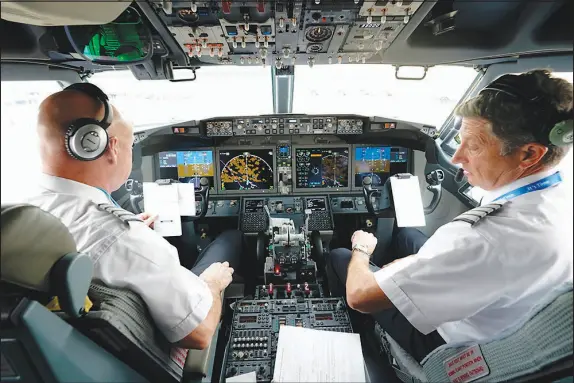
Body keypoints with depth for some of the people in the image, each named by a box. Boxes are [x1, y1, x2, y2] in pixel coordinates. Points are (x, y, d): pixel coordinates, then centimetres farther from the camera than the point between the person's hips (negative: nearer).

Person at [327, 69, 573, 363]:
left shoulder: (488, 235, -43)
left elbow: (360, 296, -35)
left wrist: (361, 249, -14)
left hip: (449, 344, -7)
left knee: (339, 259, 4)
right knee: (407, 236, 23)